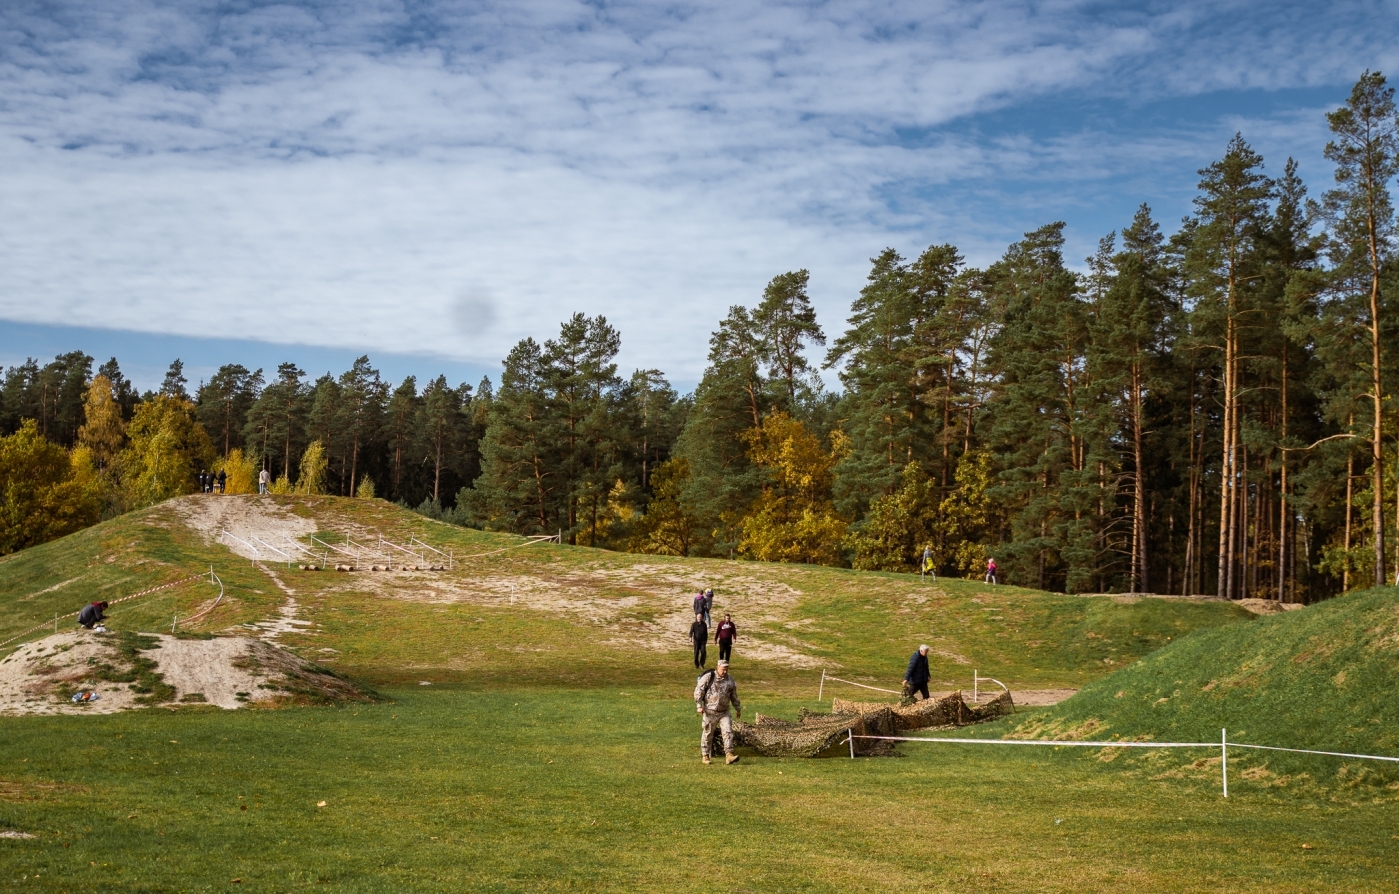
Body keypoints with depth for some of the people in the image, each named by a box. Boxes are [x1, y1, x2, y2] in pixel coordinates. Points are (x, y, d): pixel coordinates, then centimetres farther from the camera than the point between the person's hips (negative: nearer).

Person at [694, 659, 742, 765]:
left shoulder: (730, 680, 9)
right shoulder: (708, 677, -7)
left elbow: (734, 696, 21)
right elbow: (698, 691, -9)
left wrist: (738, 708, 26)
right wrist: (699, 706, -16)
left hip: (724, 712, 4)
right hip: (710, 712, -4)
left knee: (728, 732, -10)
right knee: (707, 734, 4)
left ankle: (729, 755, -14)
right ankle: (705, 756, 14)